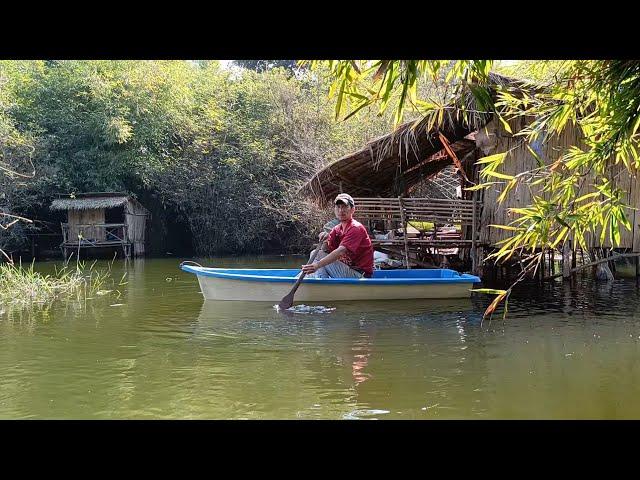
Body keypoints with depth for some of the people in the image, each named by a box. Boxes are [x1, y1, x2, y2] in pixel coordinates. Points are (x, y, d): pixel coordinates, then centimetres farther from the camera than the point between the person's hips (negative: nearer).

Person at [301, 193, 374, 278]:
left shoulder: (356, 228, -15)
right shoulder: (337, 229, 12)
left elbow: (340, 251, -28)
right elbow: (328, 251, 6)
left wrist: (317, 265, -38)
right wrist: (325, 240, -16)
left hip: (359, 275, -8)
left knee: (320, 255, -15)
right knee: (315, 253, 0)